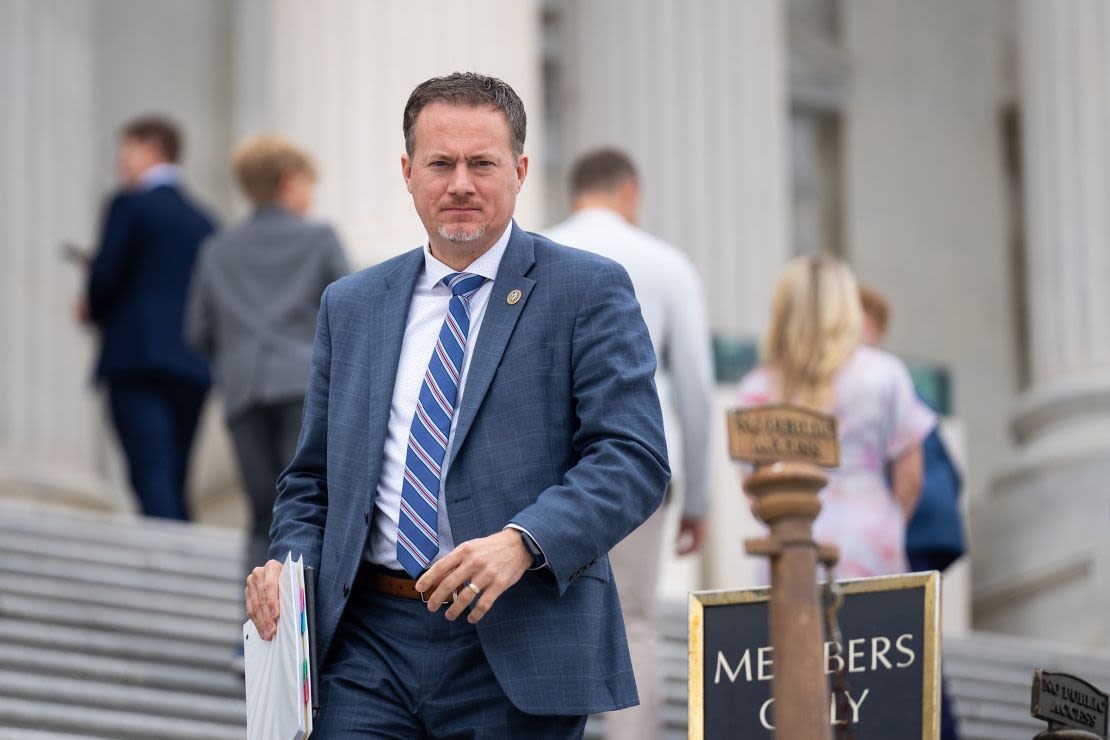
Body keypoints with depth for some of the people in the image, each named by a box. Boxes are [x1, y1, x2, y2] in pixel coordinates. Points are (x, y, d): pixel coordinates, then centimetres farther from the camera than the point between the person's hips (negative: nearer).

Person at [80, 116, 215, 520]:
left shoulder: (129, 204, -1)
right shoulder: (203, 221, 17)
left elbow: (107, 273, -9)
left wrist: (92, 309, 14)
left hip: (137, 355, -6)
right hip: (194, 367, 6)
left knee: (152, 478, -15)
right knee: (173, 486, 11)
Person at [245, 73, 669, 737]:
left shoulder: (589, 291, 1)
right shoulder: (350, 306, 16)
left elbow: (634, 457, -9)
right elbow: (313, 476, 21)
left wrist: (522, 543, -24)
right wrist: (292, 559, 0)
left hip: (518, 652, -3)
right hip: (368, 645, 3)